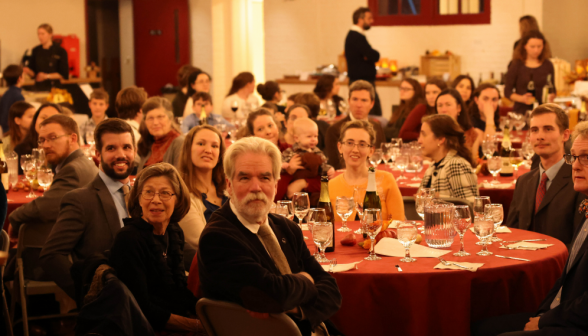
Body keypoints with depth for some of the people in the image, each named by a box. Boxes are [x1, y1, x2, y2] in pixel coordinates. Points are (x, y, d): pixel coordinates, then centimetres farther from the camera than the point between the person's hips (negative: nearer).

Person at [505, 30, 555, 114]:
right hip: (521, 111, -2)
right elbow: (507, 92, 2)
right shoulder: (516, 65, 1)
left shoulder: (548, 65, 9)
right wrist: (521, 98, -15)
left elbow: (552, 89, 18)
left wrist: (551, 97, -4)